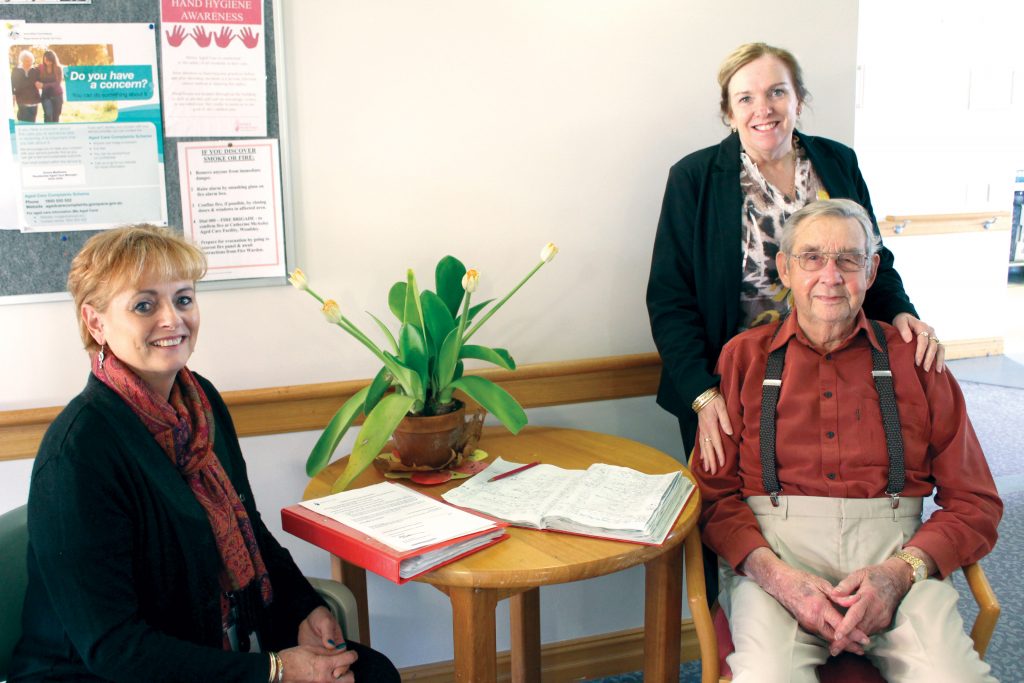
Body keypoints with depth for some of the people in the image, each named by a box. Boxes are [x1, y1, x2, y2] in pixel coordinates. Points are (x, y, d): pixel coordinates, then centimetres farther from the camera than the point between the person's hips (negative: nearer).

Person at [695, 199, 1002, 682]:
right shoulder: (743, 357, 11)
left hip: (894, 549, 2)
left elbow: (975, 503, 9)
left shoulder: (913, 360, 13)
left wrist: (901, 570, -10)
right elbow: (714, 492, 4)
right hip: (775, 548, -1)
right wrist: (775, 574, -14)